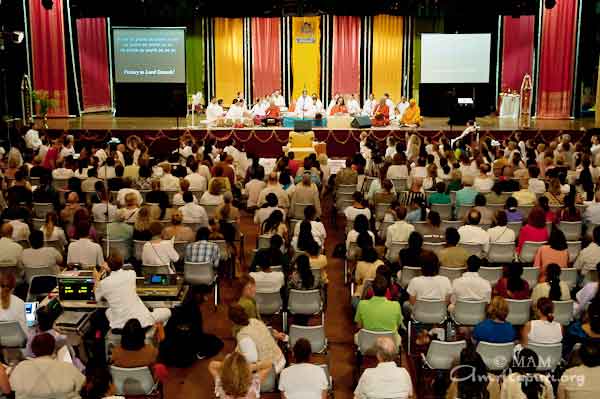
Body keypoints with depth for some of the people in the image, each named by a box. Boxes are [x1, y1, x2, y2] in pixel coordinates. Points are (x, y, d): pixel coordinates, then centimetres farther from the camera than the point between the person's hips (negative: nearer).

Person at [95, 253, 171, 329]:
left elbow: (97, 298, 17)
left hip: (119, 325, 1)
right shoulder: (131, 274, -2)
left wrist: (97, 279, 27)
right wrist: (108, 270, 26)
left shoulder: (103, 283, -4)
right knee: (167, 311, 17)